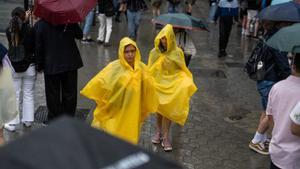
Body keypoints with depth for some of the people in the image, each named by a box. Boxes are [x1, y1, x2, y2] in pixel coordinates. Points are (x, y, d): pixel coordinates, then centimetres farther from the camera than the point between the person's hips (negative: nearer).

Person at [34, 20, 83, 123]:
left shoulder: (40, 25, -9)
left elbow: (38, 47, -6)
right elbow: (79, 35, 4)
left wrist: (39, 65, 4)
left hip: (51, 66, -1)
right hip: (71, 63, 2)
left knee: (53, 94, 11)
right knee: (70, 93, 13)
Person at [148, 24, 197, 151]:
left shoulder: (177, 52, -7)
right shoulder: (154, 53, -4)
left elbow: (182, 70, 0)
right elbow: (150, 71, 1)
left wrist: (187, 82, -13)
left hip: (172, 85, -1)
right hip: (158, 85, 2)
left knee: (168, 110, -4)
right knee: (158, 109, 13)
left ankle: (165, 137, 5)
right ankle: (158, 131, 32)